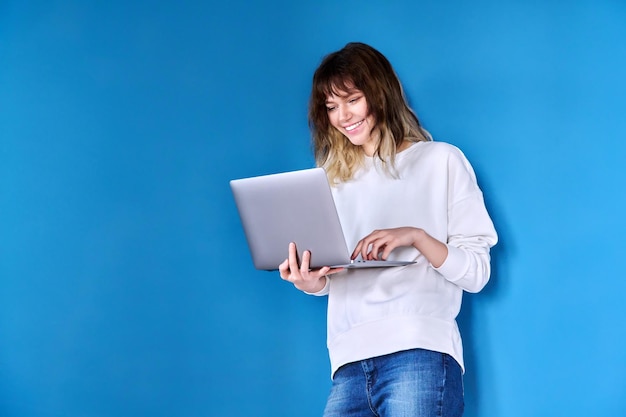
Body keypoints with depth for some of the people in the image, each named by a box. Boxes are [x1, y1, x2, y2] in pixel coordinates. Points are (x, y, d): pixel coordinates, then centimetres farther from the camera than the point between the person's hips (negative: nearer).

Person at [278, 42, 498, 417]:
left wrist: (417, 237, -14)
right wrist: (312, 283, -4)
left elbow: (477, 272, 2)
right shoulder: (334, 176, 20)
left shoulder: (441, 160, 7)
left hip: (419, 354, -4)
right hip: (350, 362, 4)